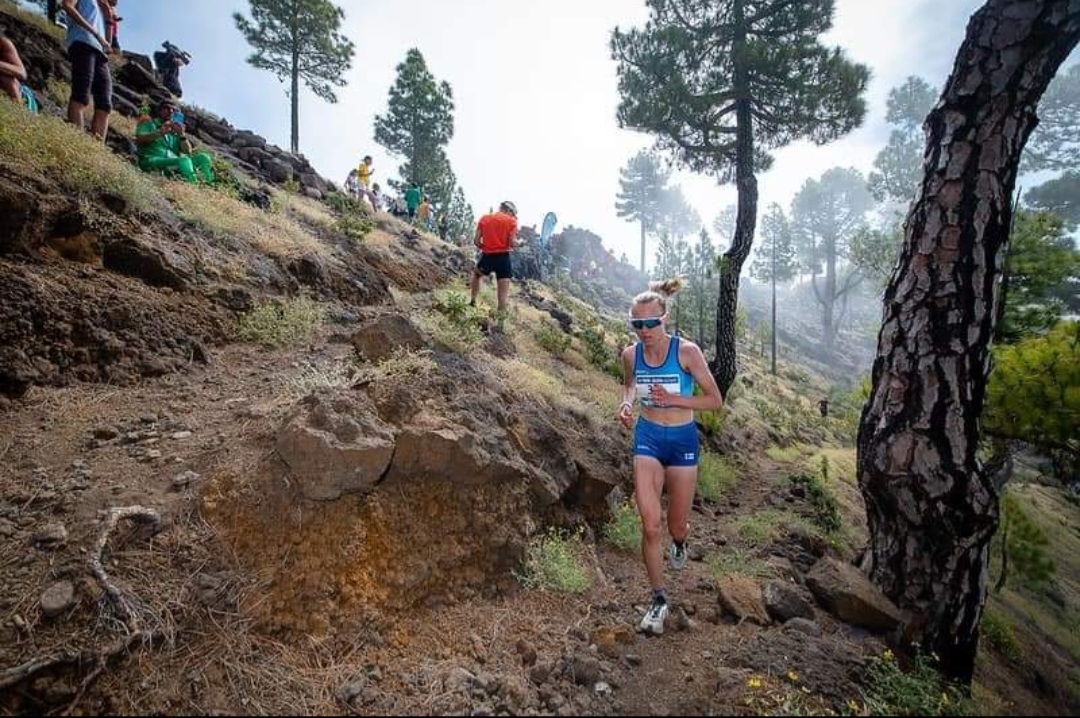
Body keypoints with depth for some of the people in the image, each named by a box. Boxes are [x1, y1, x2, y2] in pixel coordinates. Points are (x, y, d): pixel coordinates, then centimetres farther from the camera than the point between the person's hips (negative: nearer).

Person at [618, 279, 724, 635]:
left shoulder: (687, 351, -16)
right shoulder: (630, 354, -6)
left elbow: (715, 400, -9)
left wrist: (675, 399, -23)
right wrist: (627, 404, -7)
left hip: (682, 439, -1)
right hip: (647, 437, 2)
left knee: (676, 526, 12)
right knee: (650, 525, -7)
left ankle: (679, 542, 52)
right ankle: (659, 600, 14)